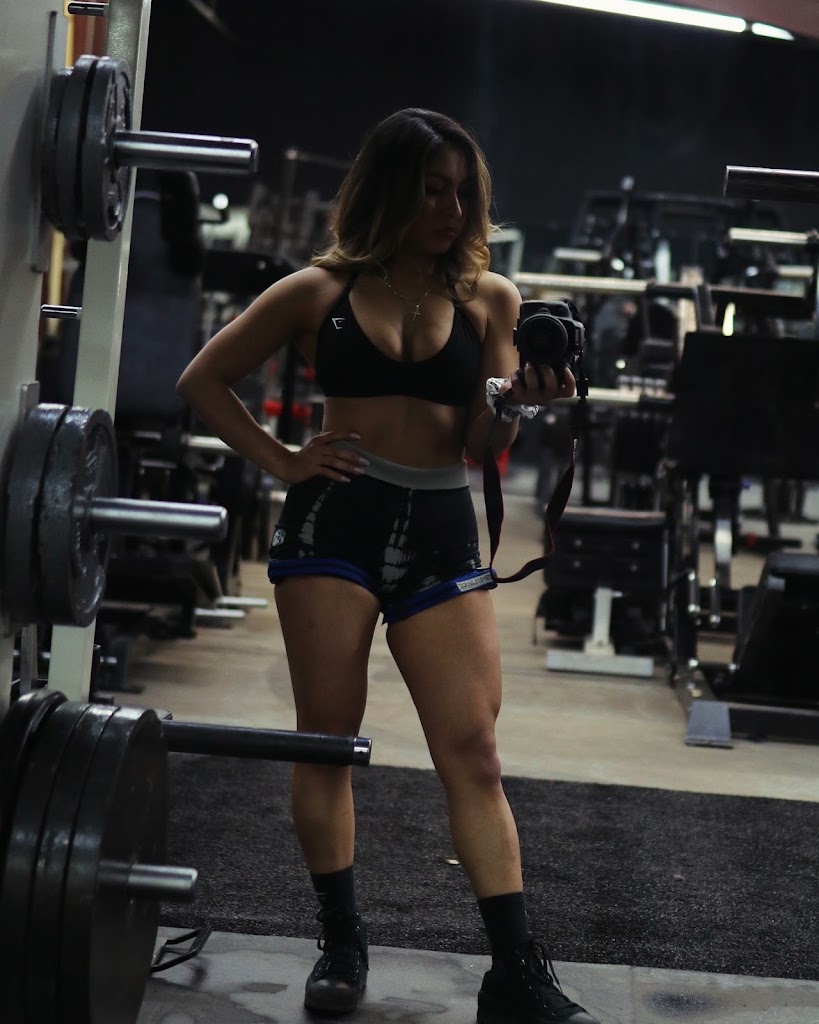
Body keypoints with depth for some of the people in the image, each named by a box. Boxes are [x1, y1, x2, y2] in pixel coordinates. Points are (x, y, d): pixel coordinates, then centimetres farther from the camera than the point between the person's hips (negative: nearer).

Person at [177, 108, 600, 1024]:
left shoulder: (490, 297, 7)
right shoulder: (320, 290, 4)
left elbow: (485, 445, 5)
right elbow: (203, 381, 9)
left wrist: (514, 401, -16)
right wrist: (280, 462, 0)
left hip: (441, 534, 1)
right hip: (335, 523, -1)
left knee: (473, 750, -4)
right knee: (327, 738, 3)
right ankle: (340, 942, 18)